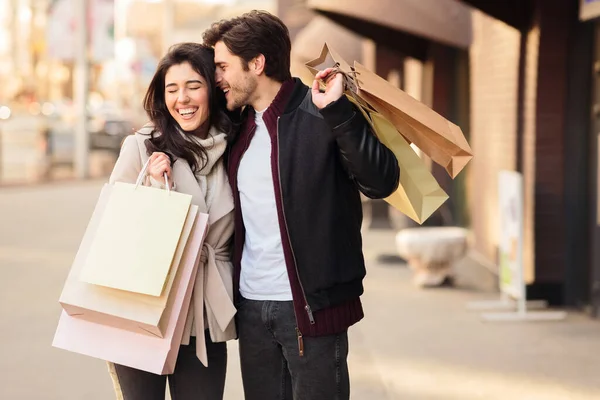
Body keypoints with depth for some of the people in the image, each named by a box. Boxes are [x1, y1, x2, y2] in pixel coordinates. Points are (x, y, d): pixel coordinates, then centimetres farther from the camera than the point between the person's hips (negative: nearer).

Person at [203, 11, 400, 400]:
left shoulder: (321, 114, -9)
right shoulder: (239, 126, 12)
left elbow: (382, 181, -19)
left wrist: (338, 111, -26)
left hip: (311, 306, -7)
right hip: (251, 306, 7)